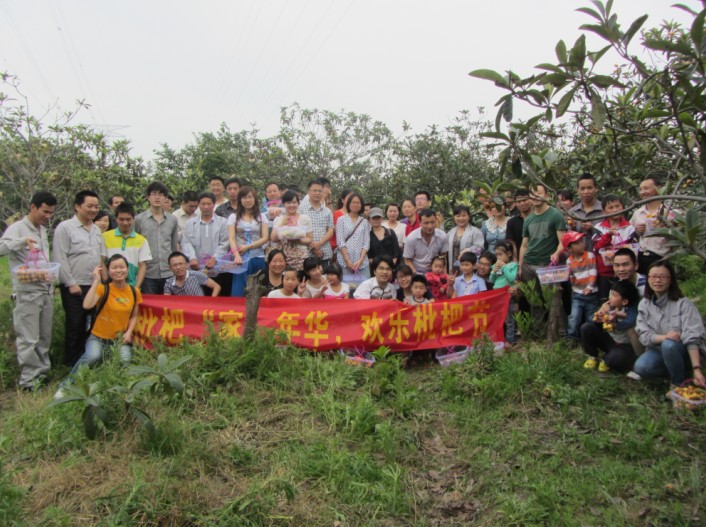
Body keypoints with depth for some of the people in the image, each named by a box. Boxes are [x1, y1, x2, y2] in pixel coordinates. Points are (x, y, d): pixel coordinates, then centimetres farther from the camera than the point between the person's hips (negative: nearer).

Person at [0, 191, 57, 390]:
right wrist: (22, 240, -33)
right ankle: (28, 379, 6)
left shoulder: (43, 229, 14)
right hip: (28, 292, -7)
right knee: (28, 339, -3)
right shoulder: (17, 228, -8)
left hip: (46, 290, 7)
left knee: (45, 336, 13)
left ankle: (42, 372, 23)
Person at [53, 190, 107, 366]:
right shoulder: (65, 228, -7)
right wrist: (71, 283, -14)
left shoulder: (97, 230, 12)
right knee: (75, 325, 2)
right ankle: (72, 363, 15)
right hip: (74, 287, -5)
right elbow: (60, 259, -11)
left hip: (94, 286, 6)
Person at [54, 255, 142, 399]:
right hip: (99, 337, -2)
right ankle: (65, 385, -8)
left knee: (125, 362, -26)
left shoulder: (134, 292, 0)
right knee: (93, 356, -33)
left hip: (120, 339, 2)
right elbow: (87, 305, -30)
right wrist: (96, 280, -26)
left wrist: (128, 332, -4)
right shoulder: (103, 288, -11)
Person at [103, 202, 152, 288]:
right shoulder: (105, 237, 3)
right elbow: (102, 263, 4)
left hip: (132, 287, 1)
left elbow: (142, 266, 3)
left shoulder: (142, 240, 4)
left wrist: (136, 288, -8)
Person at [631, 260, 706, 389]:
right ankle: (674, 371, 3)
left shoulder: (683, 303, -12)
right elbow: (644, 335, -8)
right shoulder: (644, 304, -1)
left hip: (684, 353, -3)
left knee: (669, 345, -37)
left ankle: (679, 383, -11)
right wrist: (664, 337, -29)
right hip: (658, 350, 3)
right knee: (640, 367, -27)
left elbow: (692, 338, -20)